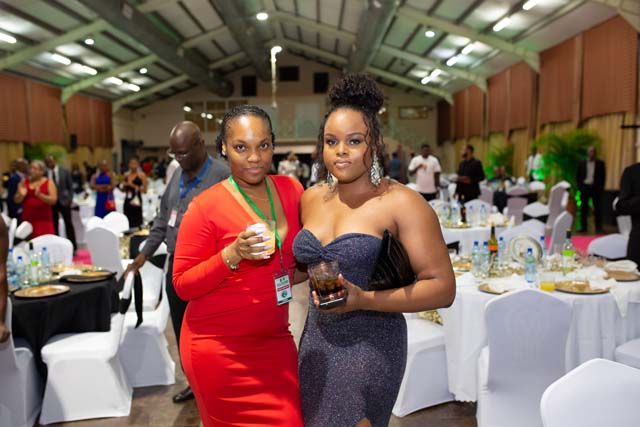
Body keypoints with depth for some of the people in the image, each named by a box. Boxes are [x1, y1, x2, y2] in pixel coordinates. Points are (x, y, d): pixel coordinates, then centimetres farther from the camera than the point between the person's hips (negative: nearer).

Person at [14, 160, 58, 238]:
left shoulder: (49, 183, 1)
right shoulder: (24, 182, 9)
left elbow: (53, 200, -9)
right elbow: (17, 200, 9)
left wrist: (39, 195, -24)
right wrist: (21, 194, -13)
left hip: (44, 220, -3)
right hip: (27, 219, 3)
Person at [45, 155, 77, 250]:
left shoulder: (65, 171, 0)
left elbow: (70, 187, 4)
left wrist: (70, 199, -3)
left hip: (64, 201, 0)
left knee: (68, 224, 4)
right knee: (53, 226, 4)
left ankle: (73, 248, 10)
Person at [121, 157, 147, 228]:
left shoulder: (141, 175, -1)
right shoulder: (126, 175, 13)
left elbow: (145, 190, -7)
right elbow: (123, 190, 21)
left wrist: (134, 186, -15)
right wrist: (124, 185, 0)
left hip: (136, 201, -5)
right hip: (127, 201, 5)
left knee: (137, 223, -10)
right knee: (128, 222, 2)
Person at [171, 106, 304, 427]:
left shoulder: (291, 189, -1)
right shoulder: (206, 207, -15)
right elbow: (183, 286, -12)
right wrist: (232, 255, -25)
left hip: (274, 341, 5)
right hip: (220, 348, -4)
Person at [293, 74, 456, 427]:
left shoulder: (401, 203, -14)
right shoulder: (310, 199, 4)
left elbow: (442, 288, -15)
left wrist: (364, 299, -24)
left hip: (369, 345, -5)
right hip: (315, 340, 6)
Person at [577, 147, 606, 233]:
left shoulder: (600, 163, 5)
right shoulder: (582, 163, 7)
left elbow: (602, 176, 4)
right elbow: (578, 176, 8)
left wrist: (601, 188, -4)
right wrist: (580, 186, -2)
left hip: (596, 187, -1)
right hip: (584, 187, 1)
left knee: (598, 209, -1)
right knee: (583, 208, 2)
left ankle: (598, 228, 4)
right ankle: (583, 227, 7)